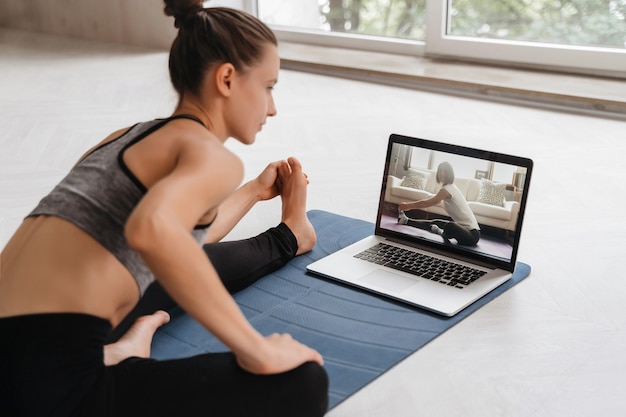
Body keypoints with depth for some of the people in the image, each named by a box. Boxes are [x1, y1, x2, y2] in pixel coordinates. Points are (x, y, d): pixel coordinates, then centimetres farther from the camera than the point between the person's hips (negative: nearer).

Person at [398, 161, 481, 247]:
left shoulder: (447, 189, -16)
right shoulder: (451, 187, 14)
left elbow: (427, 203, -10)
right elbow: (430, 200, 22)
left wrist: (407, 205, 3)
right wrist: (409, 204, 19)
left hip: (472, 234, -10)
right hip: (465, 228, 10)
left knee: (449, 226, -38)